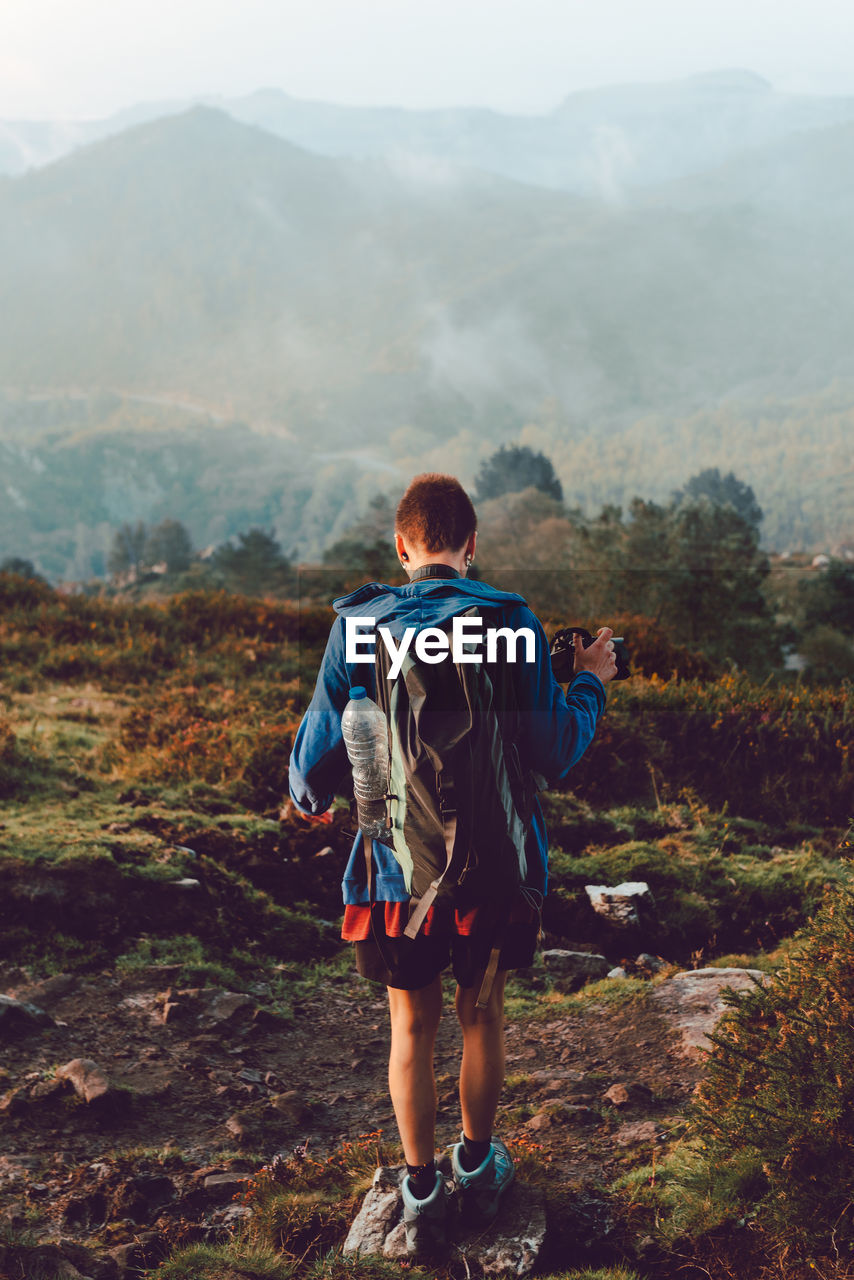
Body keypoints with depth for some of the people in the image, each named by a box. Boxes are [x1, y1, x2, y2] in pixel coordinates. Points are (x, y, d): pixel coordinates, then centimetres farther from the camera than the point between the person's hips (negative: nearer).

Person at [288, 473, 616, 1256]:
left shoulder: (358, 627, -9)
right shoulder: (509, 622, -12)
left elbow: (321, 749, -5)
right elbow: (554, 753, -12)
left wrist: (307, 797, 18)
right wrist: (591, 683, 7)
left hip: (398, 864, 0)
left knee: (413, 1026, 16)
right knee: (482, 1015, 20)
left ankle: (422, 1196, 26)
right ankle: (478, 1168, 38)